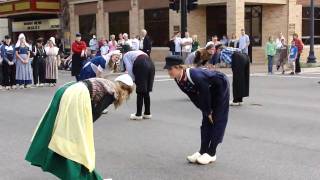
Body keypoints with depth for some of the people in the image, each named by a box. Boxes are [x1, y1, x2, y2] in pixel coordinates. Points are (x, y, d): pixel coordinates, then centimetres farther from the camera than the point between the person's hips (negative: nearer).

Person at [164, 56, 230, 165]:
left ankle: (211, 153, -3)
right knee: (206, 120, 6)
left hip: (220, 87, -8)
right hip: (210, 90, 8)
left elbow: (205, 95, -27)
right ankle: (202, 151, 9)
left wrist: (208, 111, -14)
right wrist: (206, 112, -4)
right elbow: (193, 96, -6)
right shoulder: (178, 80, -15)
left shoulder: (195, 76, -39)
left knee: (217, 119, -6)